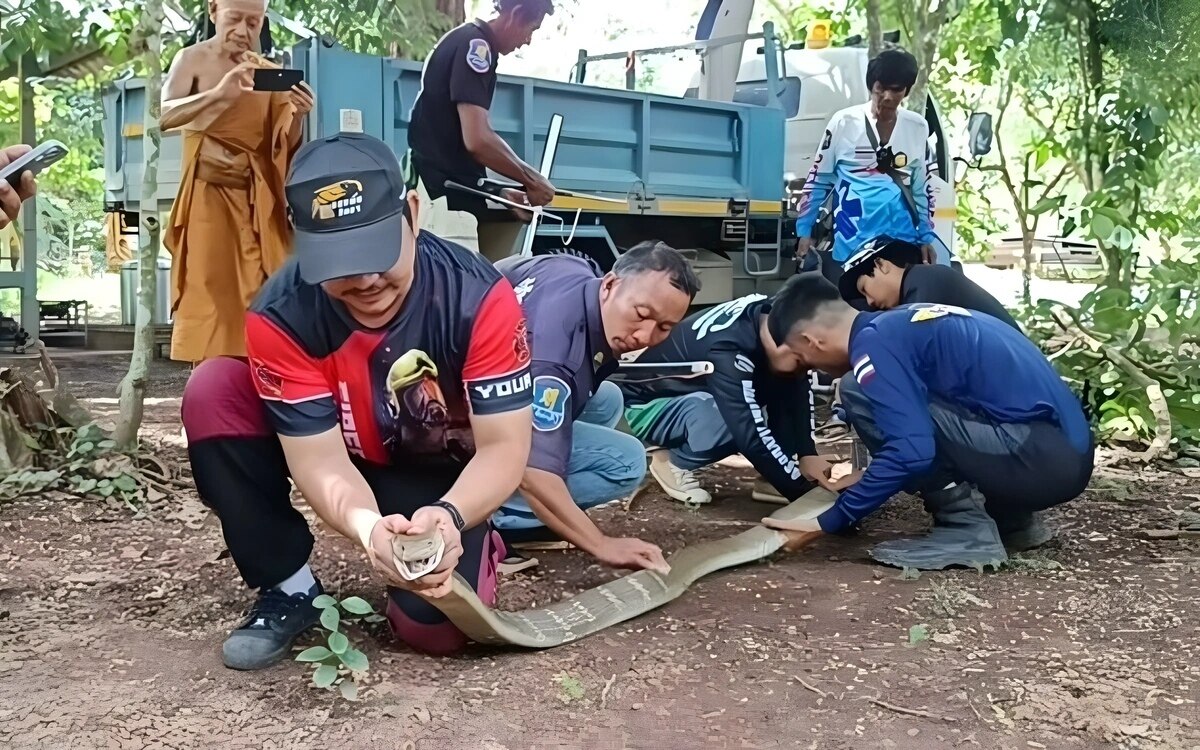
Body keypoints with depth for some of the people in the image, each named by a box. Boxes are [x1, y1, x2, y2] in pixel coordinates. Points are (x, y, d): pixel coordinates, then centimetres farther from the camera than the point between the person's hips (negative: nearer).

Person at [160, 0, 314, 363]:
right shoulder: (193, 59, -1)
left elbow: (284, 148, 6)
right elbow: (163, 116, -17)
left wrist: (297, 116, -15)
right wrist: (218, 94, -32)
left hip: (256, 200, 3)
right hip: (208, 195, -3)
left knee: (257, 298, -2)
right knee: (208, 298, -6)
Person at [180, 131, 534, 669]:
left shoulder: (479, 298, -29)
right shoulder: (282, 315, -28)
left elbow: (503, 447, -27)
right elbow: (320, 458, -26)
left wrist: (449, 517, -49)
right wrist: (366, 525, -49)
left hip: (442, 475, -1)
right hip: (349, 465, 2)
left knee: (434, 627, -25)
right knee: (213, 392, -24)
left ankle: (477, 544, 14)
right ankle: (288, 589, -7)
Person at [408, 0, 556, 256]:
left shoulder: (463, 42, 19)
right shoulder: (474, 45, -11)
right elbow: (477, 140, -21)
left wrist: (499, 192, 18)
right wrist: (532, 180, -9)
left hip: (449, 193, 10)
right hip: (443, 198, -10)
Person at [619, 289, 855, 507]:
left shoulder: (767, 312, -16)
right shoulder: (727, 349, -38)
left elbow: (798, 388, -8)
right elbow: (752, 436, -38)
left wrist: (807, 454, -19)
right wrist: (804, 492, -32)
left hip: (696, 392, 7)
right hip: (647, 405, -7)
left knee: (788, 386, -12)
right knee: (737, 419, -36)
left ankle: (775, 479, -4)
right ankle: (672, 461, -8)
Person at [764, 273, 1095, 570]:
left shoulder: (874, 343, -9)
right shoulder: (905, 322, 19)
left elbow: (911, 450, -19)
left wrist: (827, 521, -10)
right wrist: (870, 484, 41)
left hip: (1037, 456, -9)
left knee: (860, 392, -9)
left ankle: (967, 528, -6)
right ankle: (1012, 519, 16)